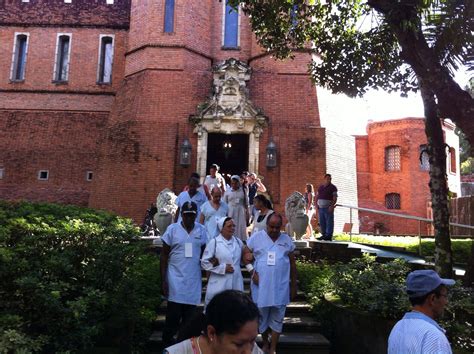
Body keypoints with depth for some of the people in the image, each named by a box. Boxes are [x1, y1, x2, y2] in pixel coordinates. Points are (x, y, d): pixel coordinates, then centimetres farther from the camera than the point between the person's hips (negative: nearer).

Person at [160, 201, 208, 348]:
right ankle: (167, 343, 19)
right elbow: (164, 255, -2)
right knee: (173, 315, 0)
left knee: (189, 316, 10)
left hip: (193, 280, 2)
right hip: (176, 280, -2)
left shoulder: (201, 230, 2)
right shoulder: (172, 229, -4)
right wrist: (163, 280, -6)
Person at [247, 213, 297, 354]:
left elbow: (292, 263, 9)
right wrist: (253, 272, -11)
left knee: (277, 317, 6)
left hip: (281, 287, 1)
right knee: (262, 316, 13)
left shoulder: (287, 240, 3)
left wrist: (294, 285, 9)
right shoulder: (256, 238, -3)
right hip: (261, 285, -1)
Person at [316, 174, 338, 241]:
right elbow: (317, 196, 19)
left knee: (329, 222, -6)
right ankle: (324, 235, 13)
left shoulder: (333, 187, 1)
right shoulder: (320, 187, 17)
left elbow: (335, 198, -6)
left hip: (328, 208, -5)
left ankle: (329, 236, -4)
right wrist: (316, 204, 5)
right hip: (320, 207, 5)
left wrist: (332, 206, -18)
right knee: (322, 222, 6)